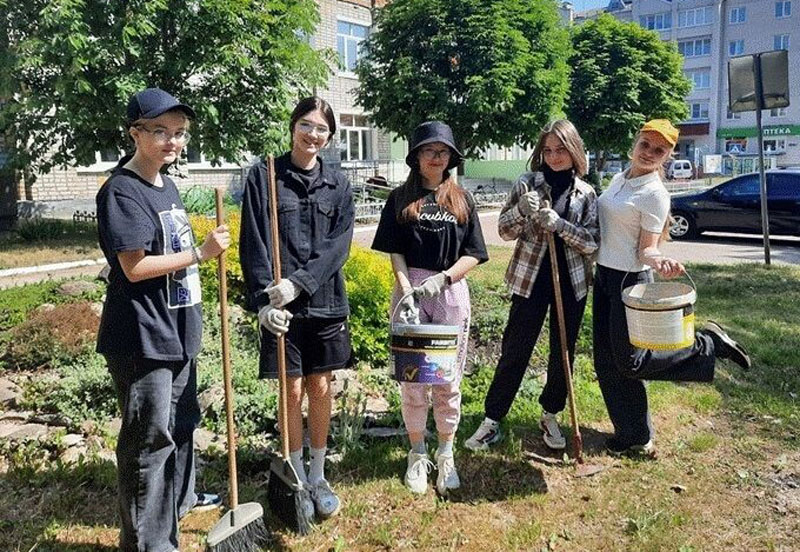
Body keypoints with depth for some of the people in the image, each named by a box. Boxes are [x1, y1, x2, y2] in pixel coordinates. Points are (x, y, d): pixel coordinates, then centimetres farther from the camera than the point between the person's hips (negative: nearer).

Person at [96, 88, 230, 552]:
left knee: (182, 420, 23)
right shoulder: (121, 192, -15)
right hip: (143, 338, -9)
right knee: (151, 436, 0)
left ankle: (180, 496, 45)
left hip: (178, 330, 9)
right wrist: (202, 254, -21)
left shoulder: (168, 185, 12)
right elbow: (135, 267, -22)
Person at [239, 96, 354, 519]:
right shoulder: (263, 176, -2)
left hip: (326, 302, 2)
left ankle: (319, 477, 27)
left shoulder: (338, 185, 5)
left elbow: (338, 246, -5)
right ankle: (297, 478, 25)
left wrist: (299, 282, -19)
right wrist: (263, 301, -18)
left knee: (320, 389, 11)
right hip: (282, 307, -2)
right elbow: (253, 245, -8)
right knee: (293, 391, 7)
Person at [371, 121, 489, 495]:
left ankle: (446, 454, 21)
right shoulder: (400, 199, 5)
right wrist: (407, 292, -14)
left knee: (449, 379, 6)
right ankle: (417, 454, 20)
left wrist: (441, 279, -13)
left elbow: (473, 254, 3)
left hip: (451, 292, 1)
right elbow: (395, 253, 0)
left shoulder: (461, 200, 8)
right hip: (410, 291, -1)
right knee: (412, 377, 5)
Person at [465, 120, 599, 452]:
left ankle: (550, 416, 30)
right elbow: (505, 231, -3)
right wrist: (521, 210, -23)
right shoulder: (527, 184, -2)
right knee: (514, 351, 1)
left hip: (571, 284, 2)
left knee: (563, 353, 12)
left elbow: (592, 242, -6)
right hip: (531, 280, -2)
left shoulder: (586, 194, 1)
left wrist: (558, 224, -21)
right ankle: (492, 420, 12)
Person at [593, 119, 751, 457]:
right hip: (604, 276, 7)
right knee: (607, 362, 10)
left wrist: (657, 261, -34)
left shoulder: (655, 194, -15)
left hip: (630, 281, -7)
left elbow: (645, 250, -14)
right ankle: (634, 436, 24)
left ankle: (708, 345, 15)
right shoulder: (619, 179, 7)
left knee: (629, 362, -1)